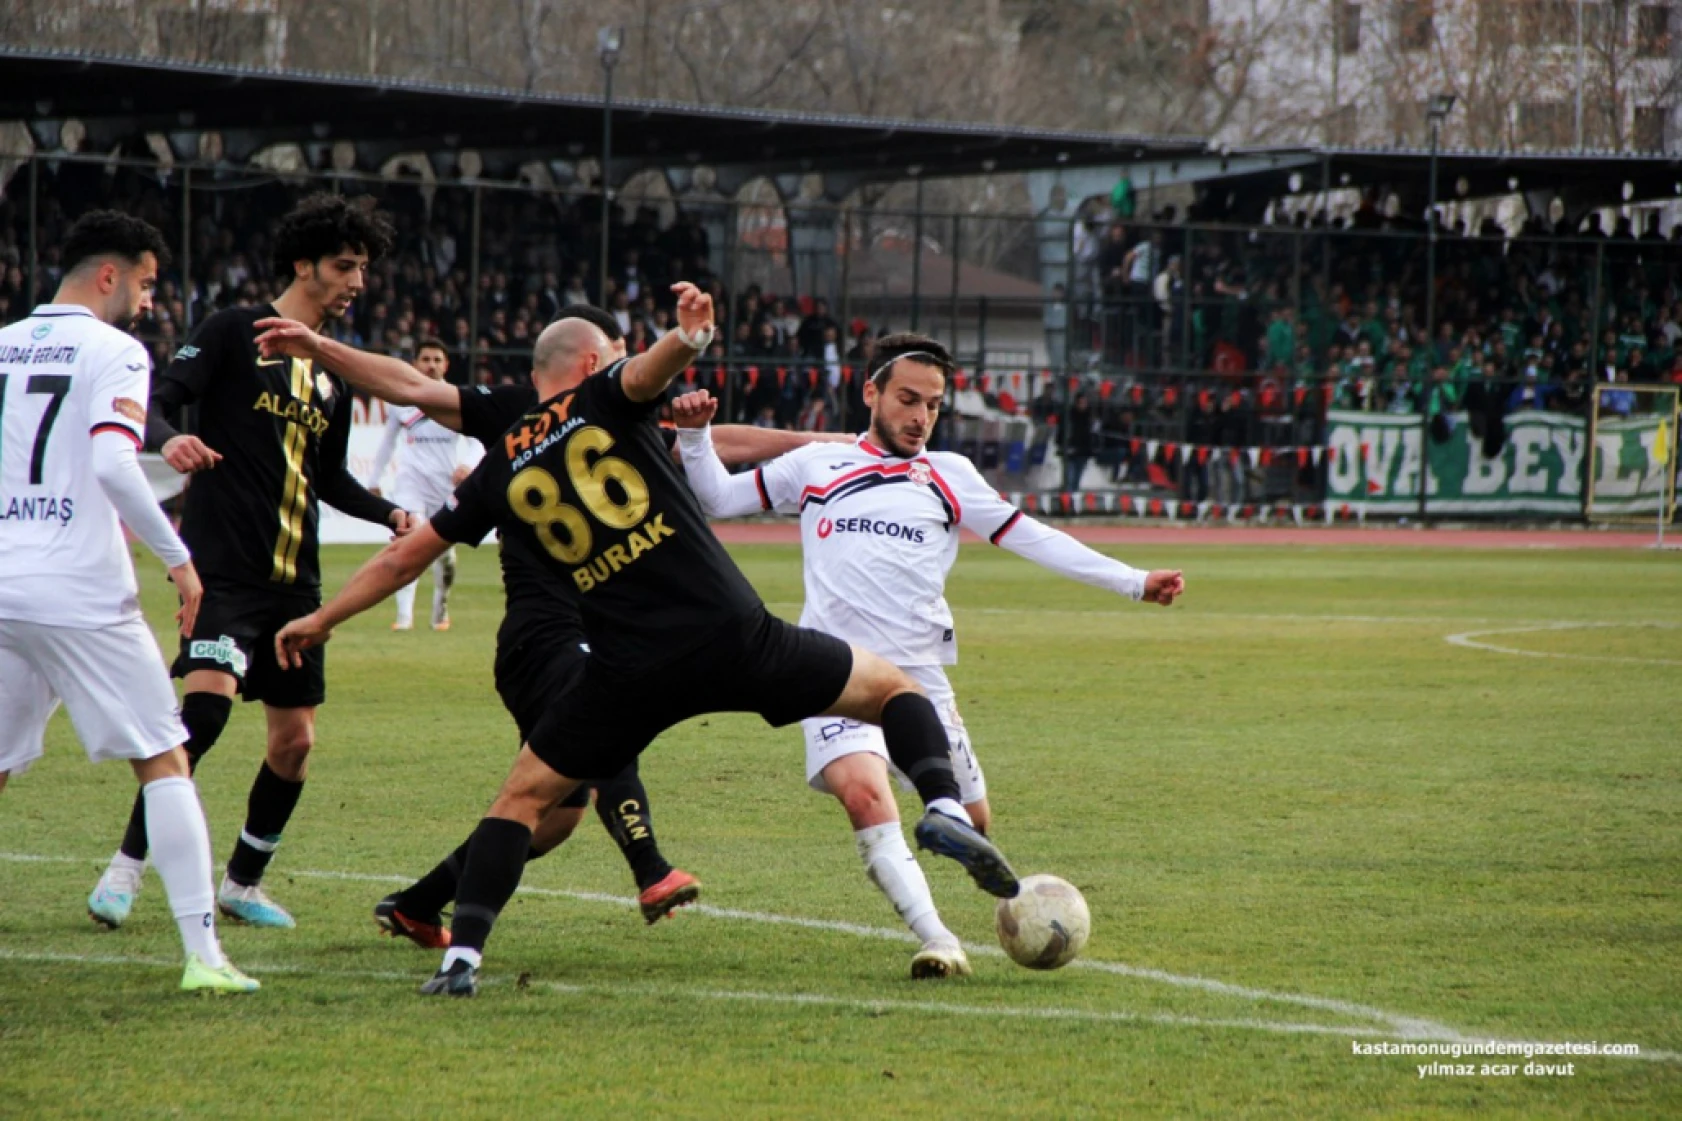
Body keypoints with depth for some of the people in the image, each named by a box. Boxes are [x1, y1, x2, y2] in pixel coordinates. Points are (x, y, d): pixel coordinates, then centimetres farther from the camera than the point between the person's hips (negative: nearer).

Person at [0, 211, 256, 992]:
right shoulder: (113, 352, -5)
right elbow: (112, 463, -20)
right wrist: (178, 559, -13)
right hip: (80, 597, -5)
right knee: (164, 761, 2)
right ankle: (202, 953, -5)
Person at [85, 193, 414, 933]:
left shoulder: (332, 373, 17)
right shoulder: (235, 333, -2)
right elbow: (156, 400, -11)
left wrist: (390, 513, 11)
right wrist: (168, 440, -33)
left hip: (295, 580, 7)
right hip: (225, 563, -7)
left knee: (295, 739, 7)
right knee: (209, 699, -25)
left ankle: (243, 883, 25)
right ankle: (127, 865, -15)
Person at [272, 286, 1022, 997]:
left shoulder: (501, 470, 14)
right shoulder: (603, 399, 6)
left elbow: (407, 554, 19)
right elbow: (646, 371, -19)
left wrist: (321, 620, 30)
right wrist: (687, 338, -41)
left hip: (630, 670, 2)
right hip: (732, 637, -2)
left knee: (523, 796, 17)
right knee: (893, 688, 15)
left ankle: (462, 955, 2)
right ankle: (944, 807, -12)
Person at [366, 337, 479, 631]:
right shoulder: (401, 400, 5)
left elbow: (476, 441, -3)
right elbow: (387, 442, 16)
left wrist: (468, 465, -24)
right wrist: (373, 481, 17)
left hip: (448, 483, 0)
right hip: (412, 480, 0)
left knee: (445, 552, 6)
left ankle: (441, 612, 29)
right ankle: (405, 615, -19)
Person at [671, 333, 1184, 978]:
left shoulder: (949, 476, 14)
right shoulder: (816, 465, 14)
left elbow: (1032, 538, 13)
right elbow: (717, 498, 20)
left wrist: (1134, 583, 7)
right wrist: (695, 435, 2)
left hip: (918, 676, 2)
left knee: (972, 823, 4)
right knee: (864, 790, -29)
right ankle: (937, 941, -33)